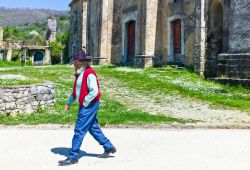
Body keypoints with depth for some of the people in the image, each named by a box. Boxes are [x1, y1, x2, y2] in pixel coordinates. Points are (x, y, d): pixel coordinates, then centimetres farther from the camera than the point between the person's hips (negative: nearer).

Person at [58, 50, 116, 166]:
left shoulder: (89, 74, -19)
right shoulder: (80, 74, 13)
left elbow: (94, 91, -26)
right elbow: (76, 90, 23)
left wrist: (84, 103, -18)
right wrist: (69, 102, 18)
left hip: (89, 106, -10)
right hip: (84, 106, 10)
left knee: (79, 130, -6)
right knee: (93, 128, 18)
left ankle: (73, 157, 2)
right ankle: (109, 148, 31)